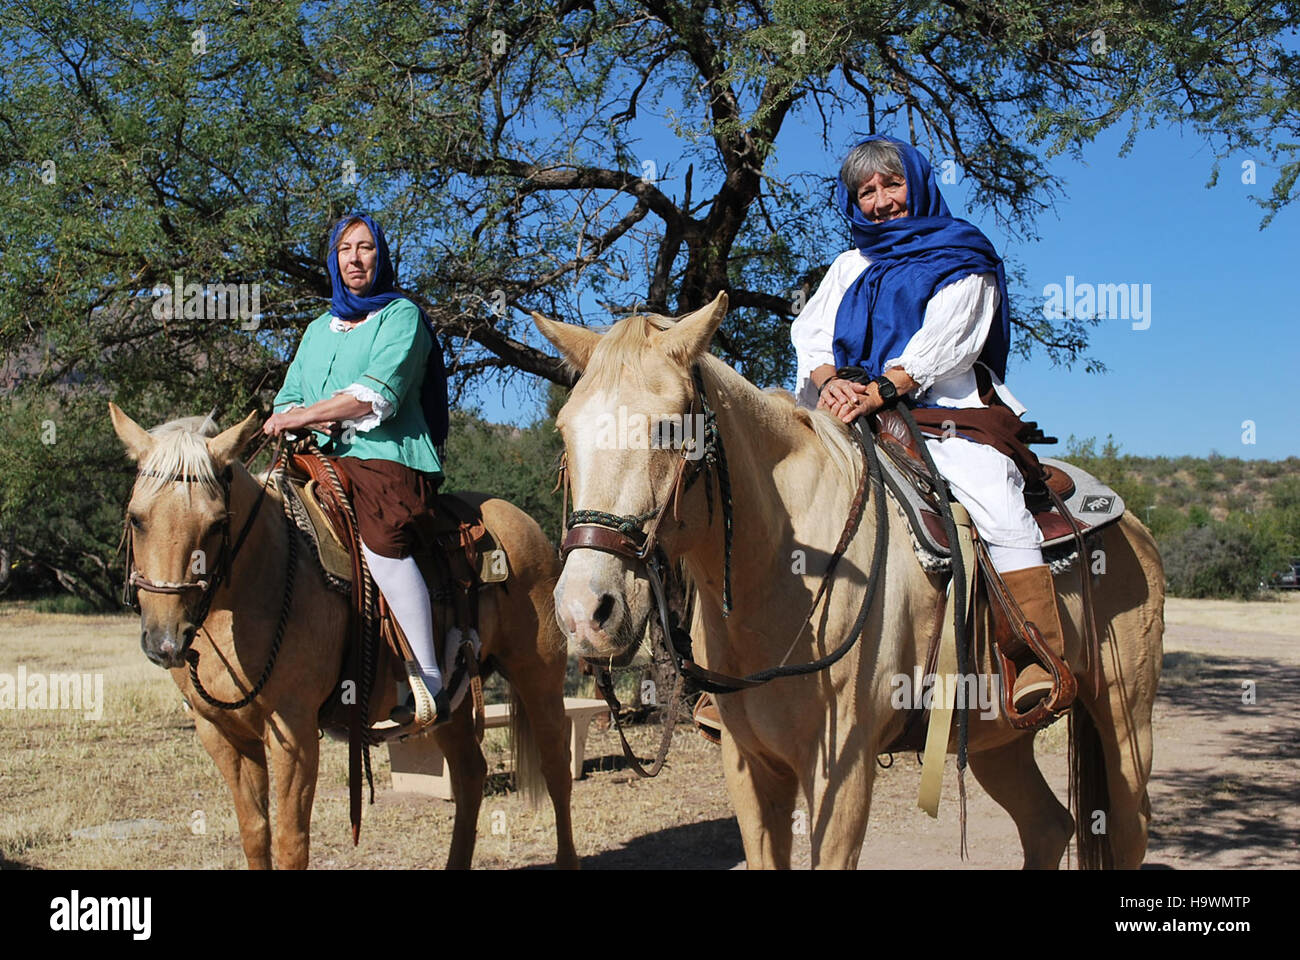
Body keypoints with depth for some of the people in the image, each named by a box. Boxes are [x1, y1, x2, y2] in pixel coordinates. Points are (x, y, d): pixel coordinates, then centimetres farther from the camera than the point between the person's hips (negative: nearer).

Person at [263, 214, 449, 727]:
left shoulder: (402, 316, 5)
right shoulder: (318, 329, 26)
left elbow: (376, 393, -10)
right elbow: (286, 400, 20)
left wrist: (299, 416, -9)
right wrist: (311, 421, -4)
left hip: (387, 456, -7)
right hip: (323, 459, 7)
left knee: (379, 535, -34)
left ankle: (429, 683, -35)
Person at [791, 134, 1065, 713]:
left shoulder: (961, 261, 10)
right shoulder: (849, 267, 25)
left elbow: (943, 344, -6)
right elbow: (810, 334, 12)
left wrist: (877, 392, -22)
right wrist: (829, 381, -12)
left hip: (942, 411, -4)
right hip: (852, 420, 4)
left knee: (1000, 508, -28)